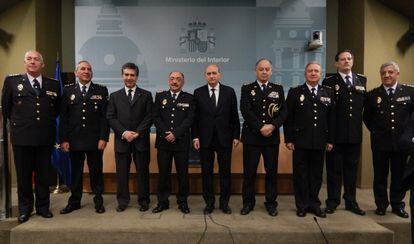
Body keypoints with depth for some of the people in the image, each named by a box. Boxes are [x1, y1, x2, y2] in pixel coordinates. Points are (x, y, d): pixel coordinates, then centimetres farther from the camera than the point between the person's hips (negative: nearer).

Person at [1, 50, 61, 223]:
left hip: (45, 137, 1)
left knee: (43, 175, 10)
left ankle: (43, 207, 23)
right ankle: (25, 209, 23)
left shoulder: (53, 84, 5)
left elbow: (57, 108, 16)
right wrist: (16, 123, 12)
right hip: (21, 137, -1)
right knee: (23, 175, 9)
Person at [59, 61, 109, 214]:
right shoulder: (68, 91, 7)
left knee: (96, 172, 7)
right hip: (74, 140, 2)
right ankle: (74, 201, 25)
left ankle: (98, 201, 19)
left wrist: (103, 138, -9)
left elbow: (105, 116, -1)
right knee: (76, 172, 11)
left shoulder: (101, 91, 3)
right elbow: (63, 117, 4)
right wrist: (64, 139, -2)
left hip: (95, 140, -1)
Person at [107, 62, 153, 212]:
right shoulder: (114, 96, 10)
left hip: (141, 140, -1)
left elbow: (149, 117, -1)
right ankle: (122, 201, 20)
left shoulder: (146, 95, 6)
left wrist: (137, 133, -11)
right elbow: (110, 117, 2)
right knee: (122, 172, 7)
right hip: (121, 140, 1)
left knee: (143, 171, 5)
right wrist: (124, 132, -11)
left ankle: (143, 201, 18)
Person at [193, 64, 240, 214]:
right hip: (205, 139, 0)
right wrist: (195, 136, -4)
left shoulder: (229, 92, 3)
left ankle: (224, 202, 22)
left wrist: (236, 136, 0)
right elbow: (195, 117, 2)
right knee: (206, 172, 8)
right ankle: (209, 202, 21)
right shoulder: (198, 93, 3)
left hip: (224, 138, 0)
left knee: (225, 171, 7)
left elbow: (234, 115, 3)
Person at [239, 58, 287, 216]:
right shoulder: (247, 89, 4)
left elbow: (283, 111, 2)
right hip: (251, 136, -1)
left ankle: (271, 203, 22)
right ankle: (248, 202, 19)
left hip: (272, 137, 2)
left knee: (272, 171, 8)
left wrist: (273, 126, -15)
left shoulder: (278, 89, 11)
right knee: (249, 172, 4)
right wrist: (260, 128, -17)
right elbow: (245, 111, -8)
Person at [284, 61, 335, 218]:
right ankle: (302, 205, 17)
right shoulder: (295, 92, 2)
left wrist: (330, 140, 4)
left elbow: (332, 118, 8)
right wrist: (288, 139, -6)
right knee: (300, 173, 5)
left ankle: (314, 204, 24)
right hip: (300, 140, -2)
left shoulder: (328, 93, 9)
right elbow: (288, 117, -1)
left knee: (316, 174, 10)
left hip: (320, 141, 3)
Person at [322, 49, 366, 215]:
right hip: (336, 133, -3)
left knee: (352, 169, 12)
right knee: (334, 169, 5)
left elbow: (364, 104, 14)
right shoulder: (329, 82, -2)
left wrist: (359, 121, 6)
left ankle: (351, 202, 24)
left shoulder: (362, 80, 11)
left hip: (355, 133, 4)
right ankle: (332, 202, 16)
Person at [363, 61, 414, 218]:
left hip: (401, 142, 1)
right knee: (380, 176, 8)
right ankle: (381, 205, 22)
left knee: (399, 175, 11)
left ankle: (398, 205, 26)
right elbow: (367, 118, 9)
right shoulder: (373, 95, -1)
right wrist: (376, 131, 5)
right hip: (380, 143, 0)